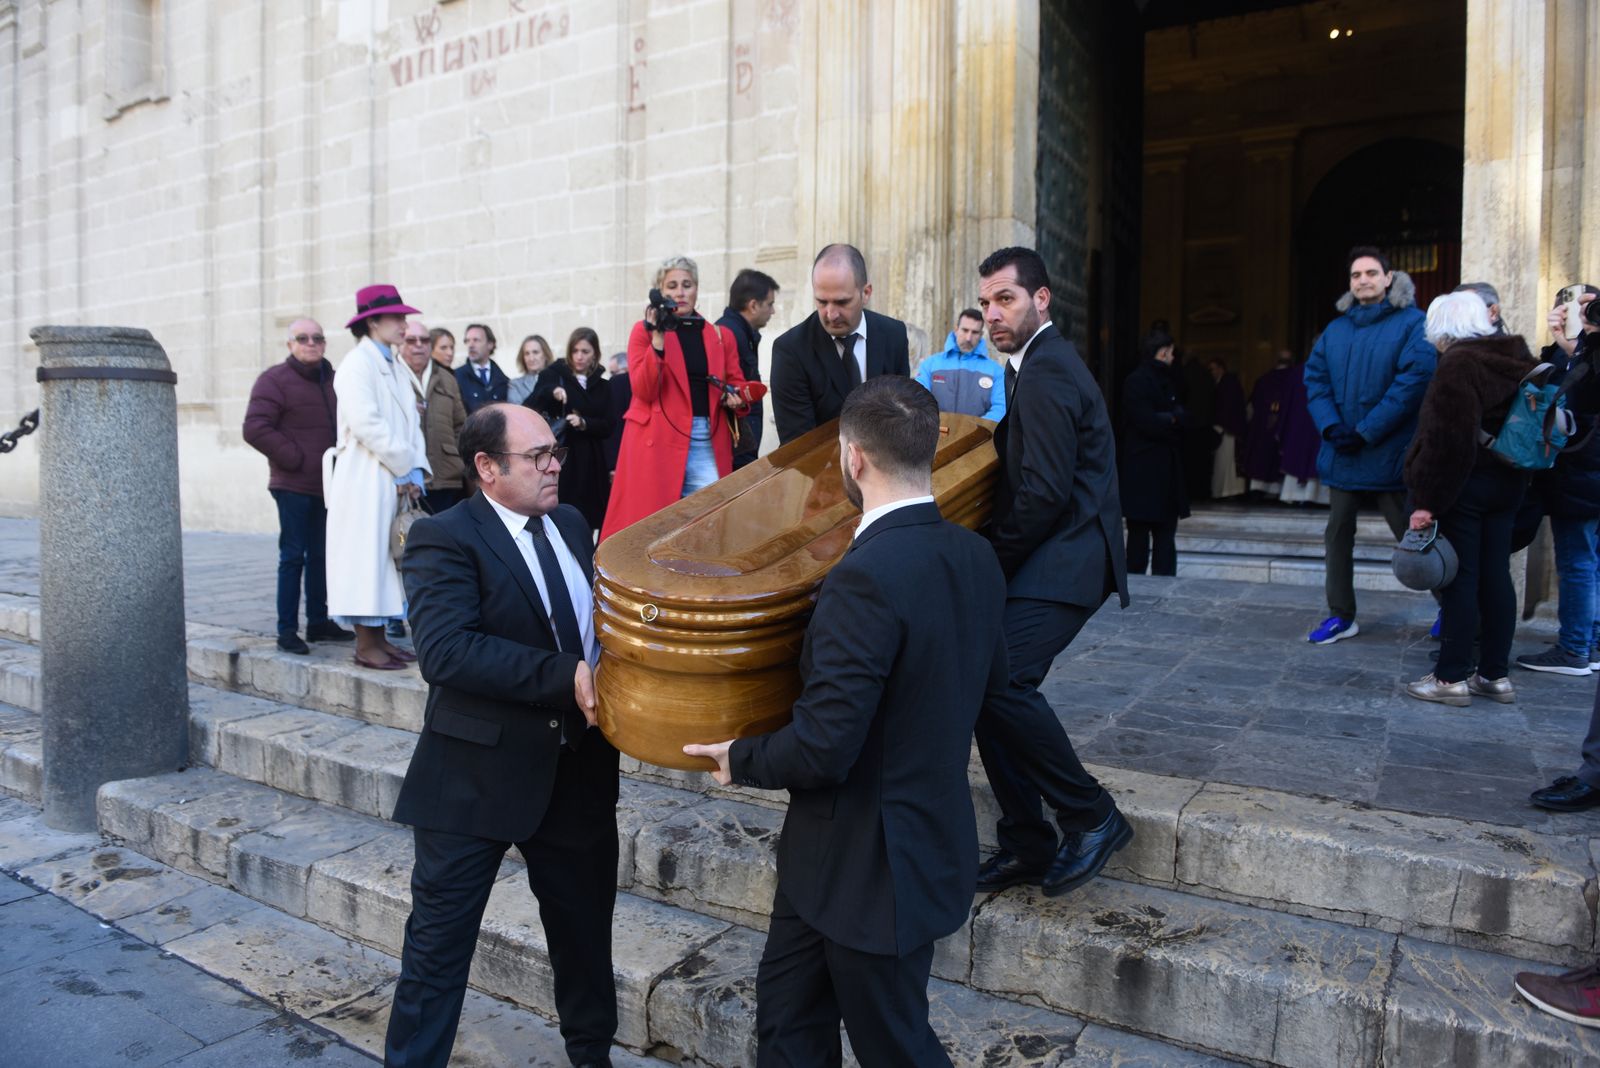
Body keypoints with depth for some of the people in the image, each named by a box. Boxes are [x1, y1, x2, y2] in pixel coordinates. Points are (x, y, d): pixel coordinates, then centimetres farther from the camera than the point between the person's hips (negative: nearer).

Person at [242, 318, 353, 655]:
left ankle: (318, 621, 23)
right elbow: (255, 428, -16)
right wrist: (294, 458, -16)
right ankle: (286, 630, 2)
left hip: (327, 486, 6)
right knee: (293, 556, -4)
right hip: (294, 486, -6)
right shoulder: (275, 380, -6)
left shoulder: (333, 380, 14)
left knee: (321, 555, 13)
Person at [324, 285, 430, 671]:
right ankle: (365, 644, 2)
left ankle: (379, 637, 16)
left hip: (395, 481, 8)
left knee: (386, 554, 10)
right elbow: (366, 425, -18)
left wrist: (415, 470, -1)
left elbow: (411, 423, 12)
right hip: (366, 480, -8)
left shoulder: (394, 367, 17)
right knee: (366, 554, -4)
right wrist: (405, 467, -12)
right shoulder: (358, 364, -8)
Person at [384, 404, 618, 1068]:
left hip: (577, 770, 6)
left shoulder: (571, 525, 8)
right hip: (478, 773, -6)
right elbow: (445, 650, -26)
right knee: (440, 940, 9)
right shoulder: (444, 538, -12)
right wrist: (564, 677, -29)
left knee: (585, 931, 20)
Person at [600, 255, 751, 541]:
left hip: (709, 444, 3)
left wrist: (736, 398, -4)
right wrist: (658, 340, -16)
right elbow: (644, 391, -7)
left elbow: (738, 384, 19)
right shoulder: (644, 330, 3)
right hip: (658, 441, -3)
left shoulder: (721, 335, 13)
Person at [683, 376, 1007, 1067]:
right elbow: (992, 676, 12)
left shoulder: (866, 577, -29)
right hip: (931, 835, 8)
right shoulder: (973, 556, -2)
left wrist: (740, 759, -9)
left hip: (871, 865, -8)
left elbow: (822, 748, -28)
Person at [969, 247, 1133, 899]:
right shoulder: (1038, 365, 21)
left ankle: (1092, 817, -5)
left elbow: (1043, 494, -20)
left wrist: (991, 562, -9)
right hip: (1044, 558, 10)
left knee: (1000, 678, -23)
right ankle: (1026, 845, 15)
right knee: (990, 685, 5)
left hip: (1062, 562, -10)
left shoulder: (1047, 374, -13)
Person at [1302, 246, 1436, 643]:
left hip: (1390, 456, -6)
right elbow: (1314, 377, 5)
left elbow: (1414, 381, -16)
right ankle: (1341, 617, 21)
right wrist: (1331, 427, -11)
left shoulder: (1412, 323, -7)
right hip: (1342, 455, 6)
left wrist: (1366, 432, -18)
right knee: (1337, 536, 10)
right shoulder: (1336, 328, 11)